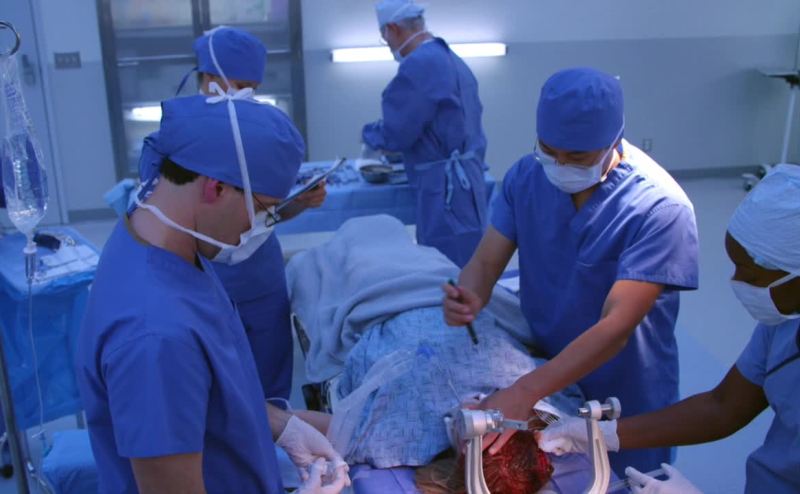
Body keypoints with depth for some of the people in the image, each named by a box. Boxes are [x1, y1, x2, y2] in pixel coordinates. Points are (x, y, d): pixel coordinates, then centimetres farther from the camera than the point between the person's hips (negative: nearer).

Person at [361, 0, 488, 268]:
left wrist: (368, 133, 4)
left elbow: (396, 133, -15)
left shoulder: (418, 65, -17)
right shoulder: (453, 59, 13)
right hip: (466, 178, 10)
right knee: (463, 269, 16)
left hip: (444, 187, -10)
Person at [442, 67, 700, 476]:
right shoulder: (526, 175, -11)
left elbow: (616, 327, -31)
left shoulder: (660, 207, -26)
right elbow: (485, 262, -10)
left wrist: (525, 391, -40)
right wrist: (469, 298, -33)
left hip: (625, 399, -4)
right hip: (543, 371, 4)